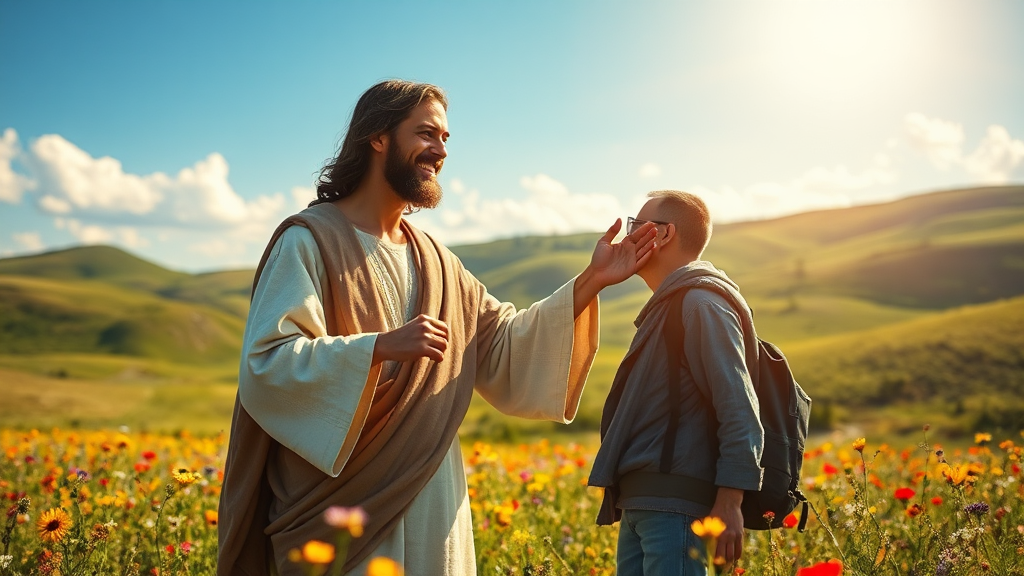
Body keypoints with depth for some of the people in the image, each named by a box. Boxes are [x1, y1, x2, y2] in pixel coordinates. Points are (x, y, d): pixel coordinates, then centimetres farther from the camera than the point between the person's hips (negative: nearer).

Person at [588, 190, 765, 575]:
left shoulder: (701, 303, -12)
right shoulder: (666, 306, 19)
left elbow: (739, 410, -18)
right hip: (639, 504, 10)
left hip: (673, 508, -10)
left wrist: (728, 505, -21)